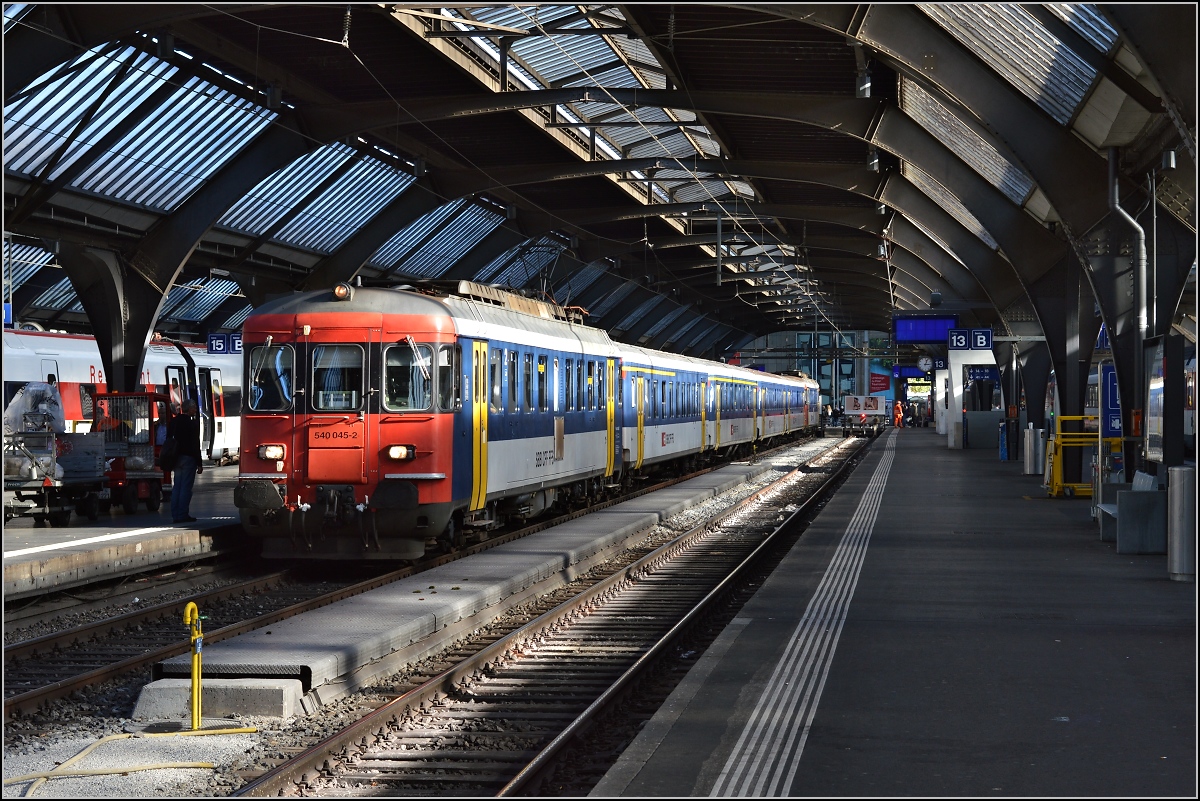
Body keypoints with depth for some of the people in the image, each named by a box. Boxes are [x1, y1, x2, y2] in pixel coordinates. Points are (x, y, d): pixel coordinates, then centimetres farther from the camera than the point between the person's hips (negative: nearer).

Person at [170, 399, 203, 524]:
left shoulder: (174, 421, 8)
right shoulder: (192, 423, -13)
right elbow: (196, 446, -14)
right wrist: (199, 464, -11)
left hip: (177, 458, 7)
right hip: (188, 457, -7)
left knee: (176, 486, 10)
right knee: (186, 487, -3)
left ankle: (175, 515, 11)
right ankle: (183, 515, -3)